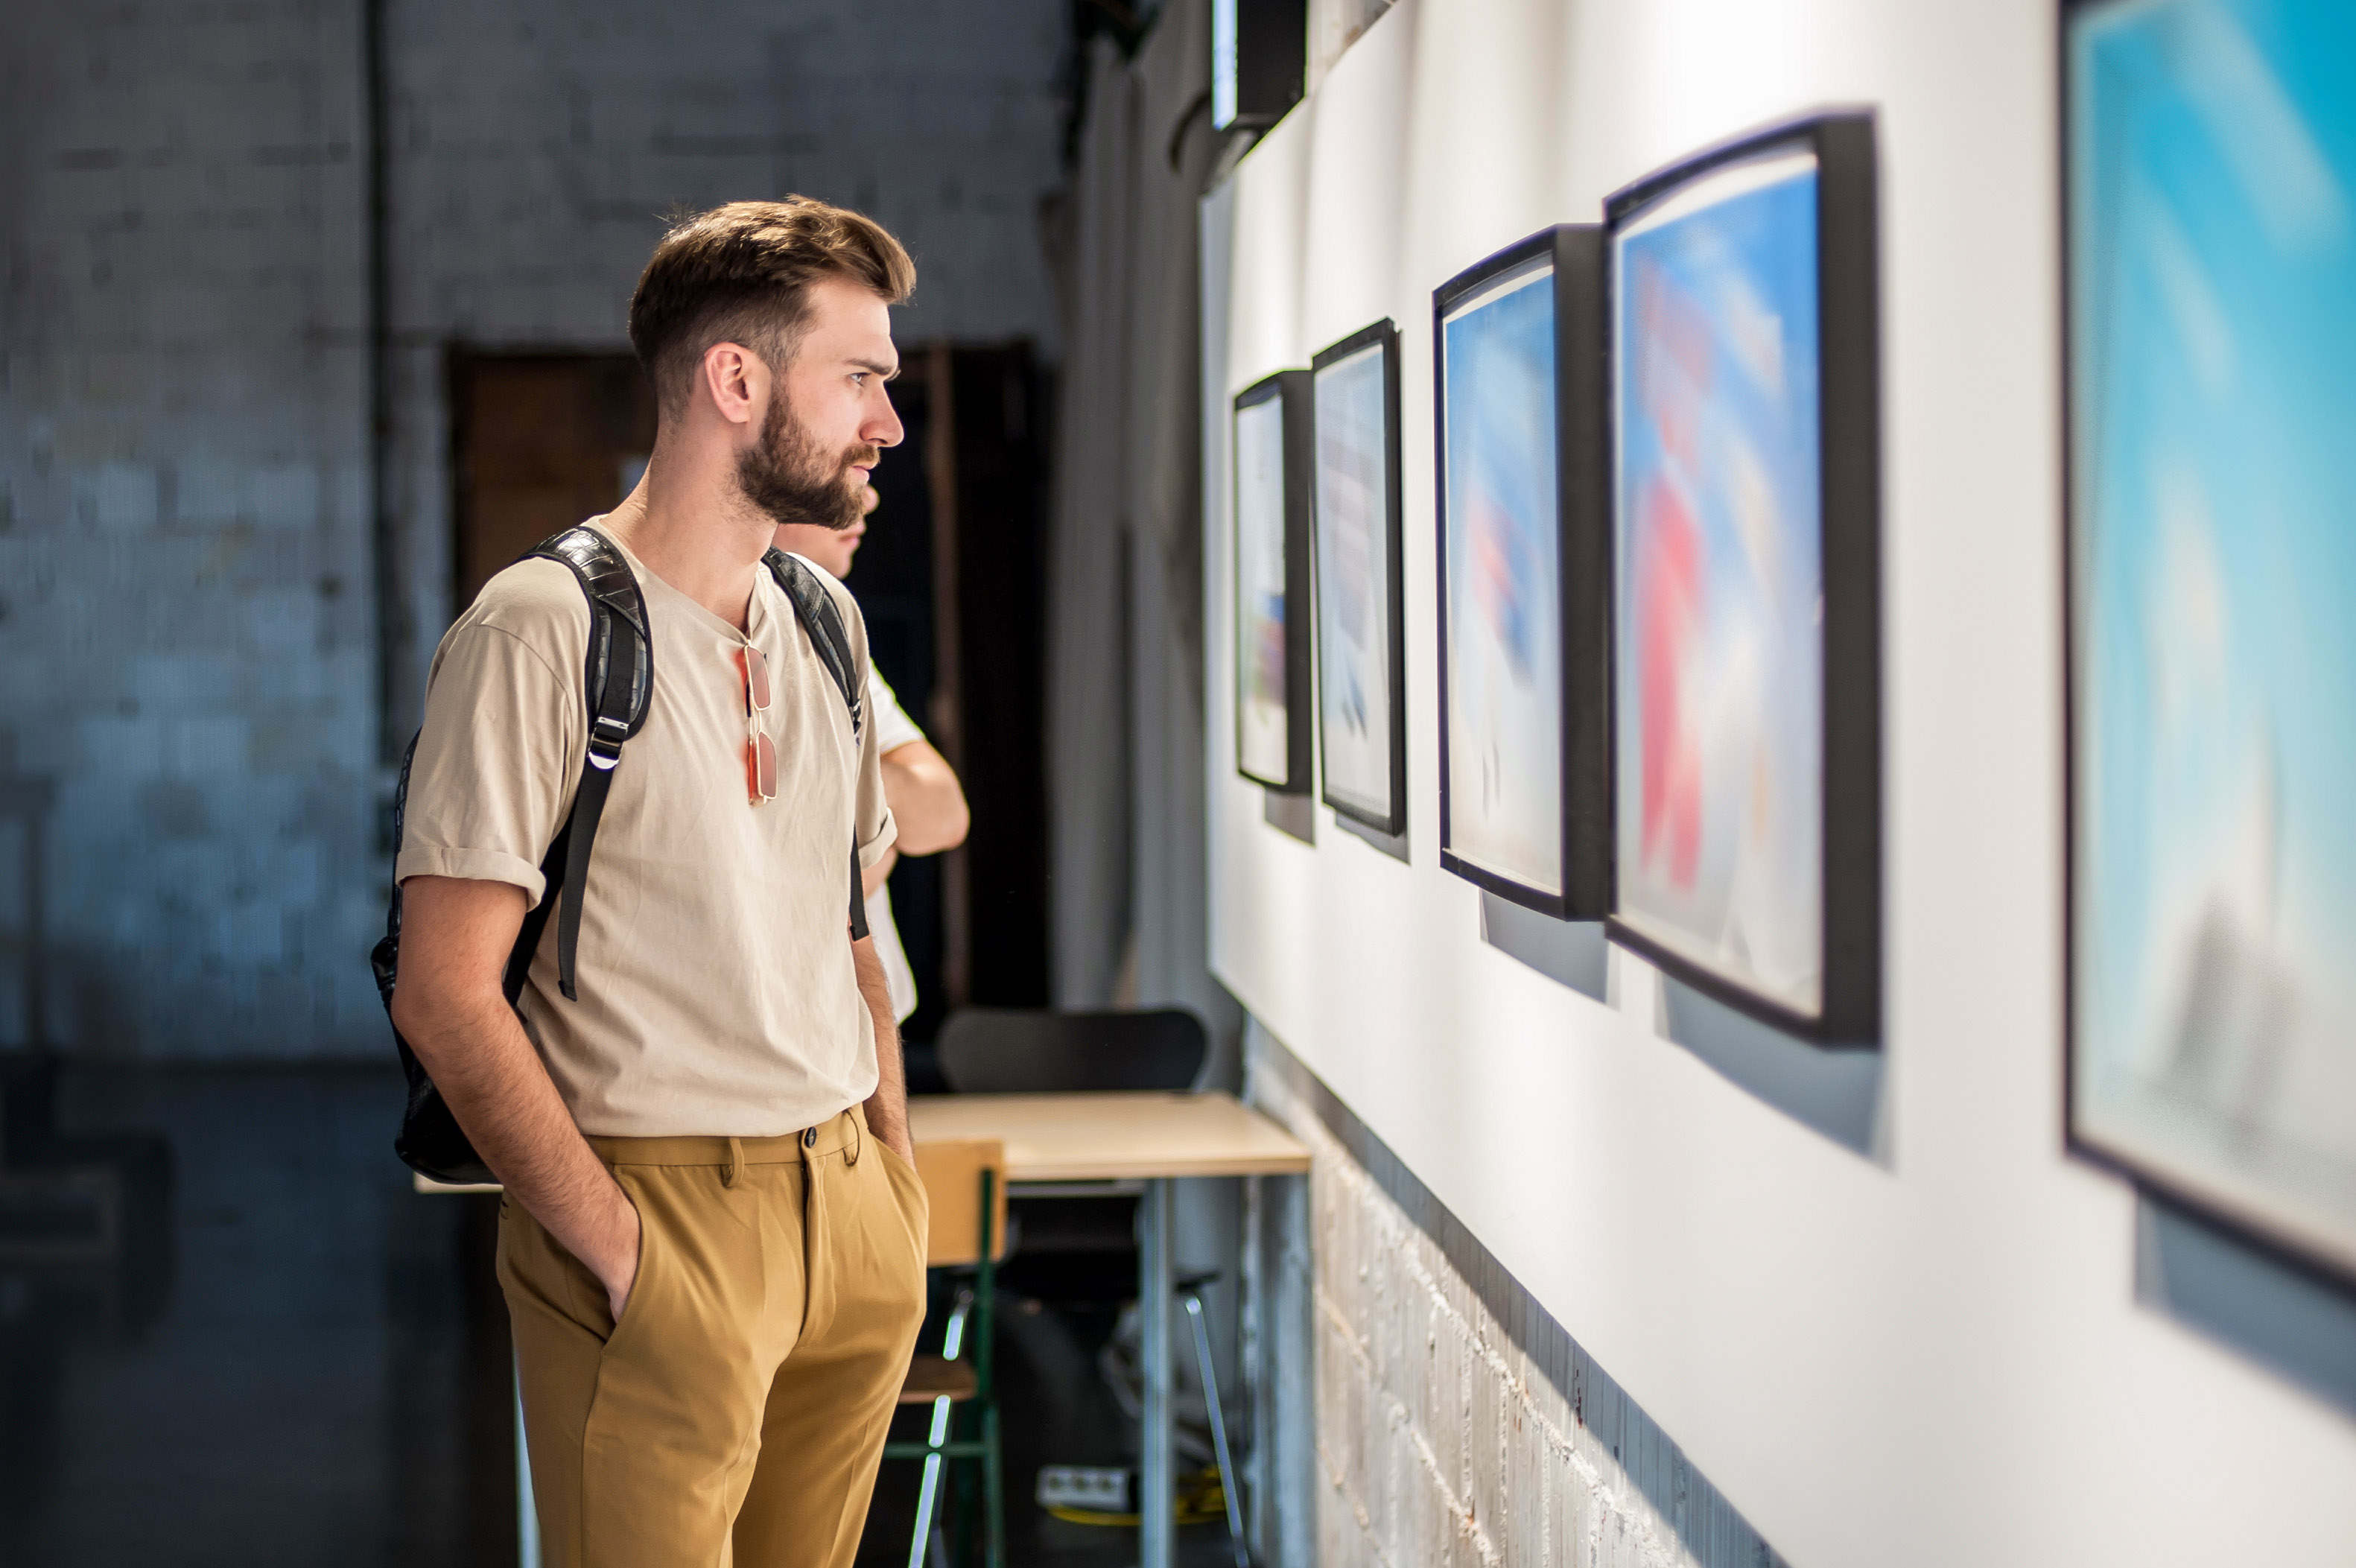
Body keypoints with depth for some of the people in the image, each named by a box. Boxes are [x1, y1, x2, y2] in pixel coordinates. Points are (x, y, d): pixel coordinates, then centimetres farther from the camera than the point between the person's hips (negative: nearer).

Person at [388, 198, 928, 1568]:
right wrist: (617, 1247, -17)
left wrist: (898, 1173, 10)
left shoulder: (825, 627, 13)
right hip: (660, 1209, -7)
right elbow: (446, 995, -15)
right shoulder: (545, 629, -11)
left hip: (848, 1205, 7)